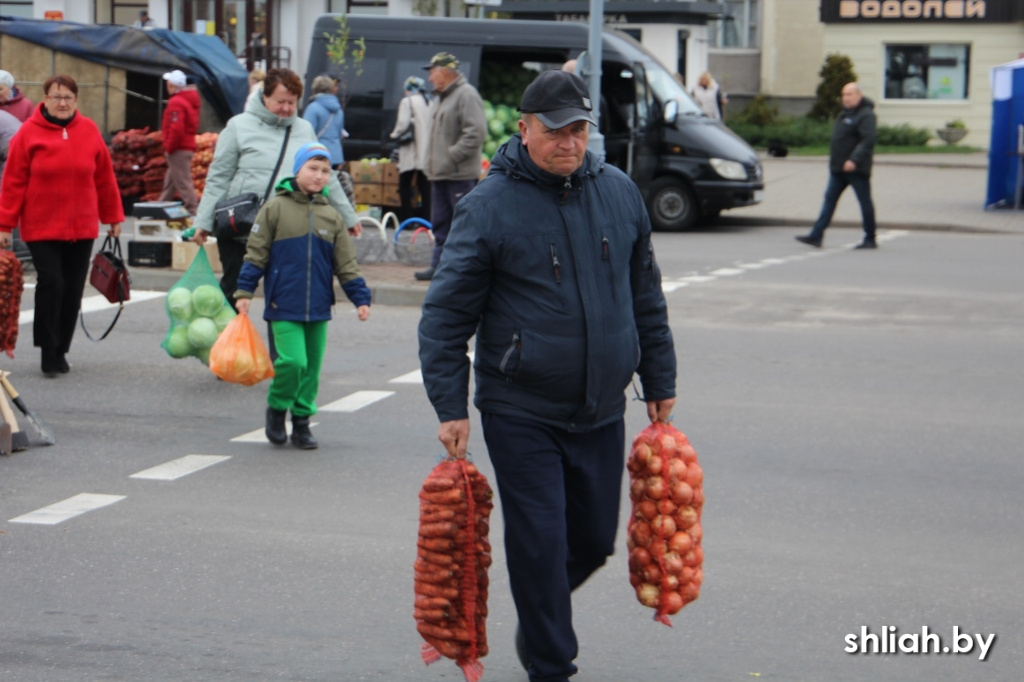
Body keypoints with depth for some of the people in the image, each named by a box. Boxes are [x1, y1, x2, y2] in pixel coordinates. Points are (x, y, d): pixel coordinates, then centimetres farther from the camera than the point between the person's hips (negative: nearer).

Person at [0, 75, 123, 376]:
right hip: (41, 227, -3)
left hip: (82, 227, 3)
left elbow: (105, 178, 9)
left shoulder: (89, 131, 4)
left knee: (73, 290, 6)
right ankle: (48, 352, -2)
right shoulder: (29, 132, -4)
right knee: (51, 283, -13)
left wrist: (113, 217, 12)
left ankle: (60, 350, 19)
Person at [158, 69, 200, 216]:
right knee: (170, 181, 19)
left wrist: (169, 147, -15)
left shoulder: (176, 103, -17)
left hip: (178, 149, -10)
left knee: (182, 182, -9)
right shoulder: (189, 100, 14)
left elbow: (176, 128, -26)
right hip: (188, 145, 10)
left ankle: (192, 211, -11)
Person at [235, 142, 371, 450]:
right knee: (292, 361, -16)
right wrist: (244, 291, -4)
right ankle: (276, 408, 9)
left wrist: (360, 298, 6)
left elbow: (346, 263, 12)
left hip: (318, 308, 4)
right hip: (284, 306, -4)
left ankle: (301, 420, 21)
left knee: (312, 366, 8)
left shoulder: (331, 216, 9)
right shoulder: (275, 208, -2)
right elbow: (256, 253, 0)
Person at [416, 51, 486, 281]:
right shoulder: (444, 97, 19)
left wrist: (452, 155, -20)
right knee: (440, 225, 13)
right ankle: (438, 265, 18)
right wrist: (432, 164, 16)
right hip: (441, 174, 10)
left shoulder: (467, 94, -12)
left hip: (461, 175, -10)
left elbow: (476, 132, -21)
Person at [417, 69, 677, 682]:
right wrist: (452, 408, -11)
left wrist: (660, 384, 15)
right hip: (521, 413, -5)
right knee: (539, 544, -3)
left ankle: (538, 618, 39)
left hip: (602, 412, 5)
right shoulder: (488, 206, -9)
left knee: (594, 540, 13)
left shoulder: (620, 193, 6)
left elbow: (647, 298, 15)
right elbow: (446, 316, -7)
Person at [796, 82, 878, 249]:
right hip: (838, 167, 9)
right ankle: (816, 236, 0)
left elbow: (868, 140, -23)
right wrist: (835, 161, 19)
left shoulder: (866, 115, -12)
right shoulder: (845, 113, 17)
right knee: (829, 199, 3)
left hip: (856, 168, -9)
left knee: (865, 202, 0)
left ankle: (870, 239, 7)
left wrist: (854, 160, -31)